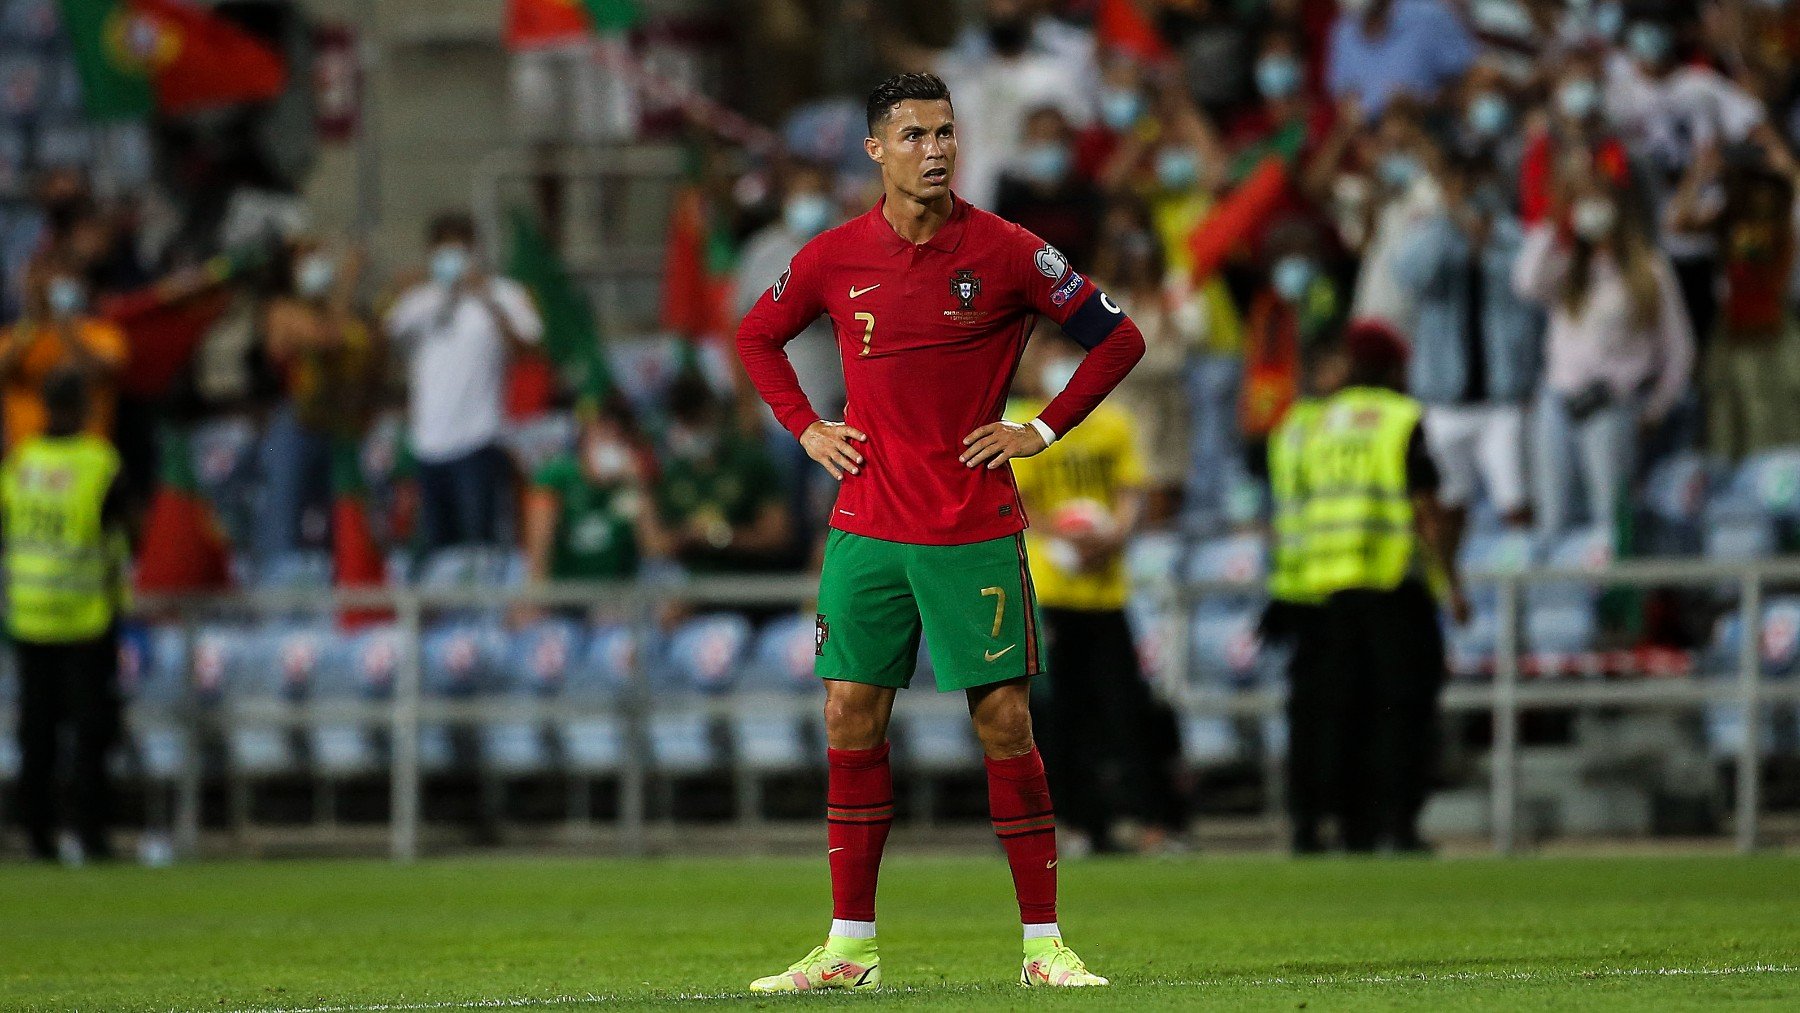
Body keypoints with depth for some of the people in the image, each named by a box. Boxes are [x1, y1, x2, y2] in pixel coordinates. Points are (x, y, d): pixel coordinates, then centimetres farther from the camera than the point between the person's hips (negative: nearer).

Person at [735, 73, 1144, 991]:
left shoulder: (1005, 253, -5)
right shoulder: (834, 259, 3)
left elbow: (1117, 338, 3)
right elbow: (755, 337, 21)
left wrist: (1043, 431, -3)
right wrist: (805, 428, 8)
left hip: (976, 531, -3)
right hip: (866, 528, 3)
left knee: (1005, 719, -4)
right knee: (852, 718, 2)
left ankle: (1044, 944, 1)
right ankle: (849, 947, 9)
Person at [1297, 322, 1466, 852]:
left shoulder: (1323, 421, 13)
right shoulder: (1402, 420, -5)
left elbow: (1306, 501, 14)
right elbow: (1426, 511, -10)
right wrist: (1452, 585, -8)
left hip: (1333, 587, 6)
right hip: (1395, 585, -6)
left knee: (1350, 709, 9)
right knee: (1406, 705, -3)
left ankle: (1355, 827, 8)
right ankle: (1397, 823, -12)